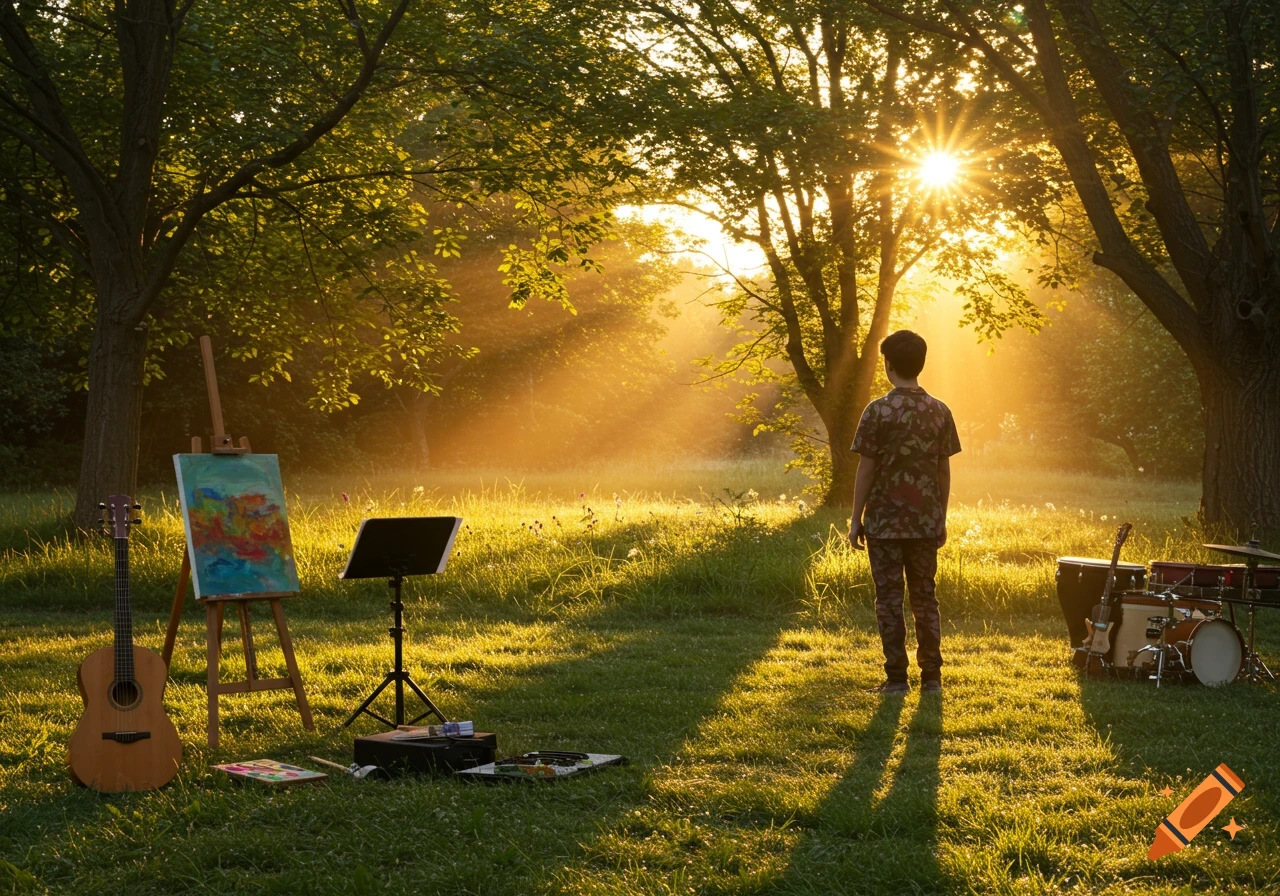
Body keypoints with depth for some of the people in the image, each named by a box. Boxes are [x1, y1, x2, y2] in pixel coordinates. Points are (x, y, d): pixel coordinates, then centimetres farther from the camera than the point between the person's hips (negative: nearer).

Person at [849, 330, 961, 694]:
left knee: (889, 599, 2)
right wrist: (941, 518, 15)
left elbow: (866, 469, -9)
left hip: (885, 522, -3)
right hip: (925, 522, 4)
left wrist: (855, 519, -1)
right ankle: (931, 675, 12)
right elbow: (944, 471, 5)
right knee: (925, 597, 11)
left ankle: (897, 678, 3)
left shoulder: (878, 411, -10)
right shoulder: (940, 412, 2)